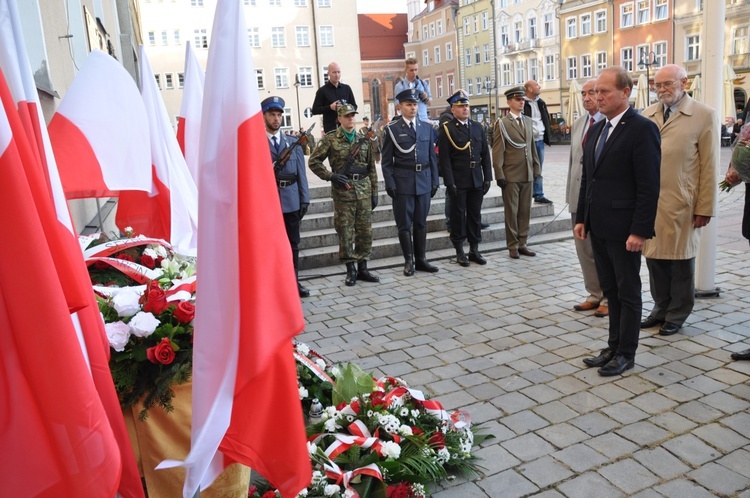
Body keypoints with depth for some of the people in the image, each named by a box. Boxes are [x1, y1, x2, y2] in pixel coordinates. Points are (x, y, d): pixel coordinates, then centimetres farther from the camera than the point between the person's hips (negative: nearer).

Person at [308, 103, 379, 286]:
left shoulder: (364, 140, 11)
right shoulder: (330, 139, 0)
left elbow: (372, 168, 13)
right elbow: (314, 162, 0)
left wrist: (374, 193, 10)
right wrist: (330, 176, -12)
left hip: (364, 190, 4)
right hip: (343, 191, -3)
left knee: (365, 231, 5)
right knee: (345, 232, 1)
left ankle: (362, 268, 16)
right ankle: (351, 270, 11)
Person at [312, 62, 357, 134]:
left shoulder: (347, 88, 15)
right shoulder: (322, 91, 4)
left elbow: (354, 106, 18)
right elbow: (314, 110, 1)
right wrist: (330, 107, -13)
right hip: (330, 128, -4)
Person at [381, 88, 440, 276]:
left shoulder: (427, 128, 10)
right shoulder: (392, 129, 0)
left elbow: (432, 157, 12)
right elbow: (387, 161, -1)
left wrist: (435, 181, 6)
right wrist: (390, 183, -9)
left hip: (424, 182, 3)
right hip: (402, 183, -3)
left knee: (421, 223, 9)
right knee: (404, 224, 2)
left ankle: (421, 259, 19)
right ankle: (408, 261, 13)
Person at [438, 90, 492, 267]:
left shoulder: (477, 127, 10)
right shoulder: (447, 129, -5)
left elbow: (485, 154, 12)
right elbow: (444, 158, -9)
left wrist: (487, 177, 6)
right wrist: (450, 182, -14)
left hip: (476, 180, 5)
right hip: (458, 182, -4)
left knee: (475, 215, 9)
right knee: (458, 215, 3)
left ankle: (474, 250, 19)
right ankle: (459, 252, 13)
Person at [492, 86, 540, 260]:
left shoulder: (528, 121, 13)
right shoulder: (502, 123, -5)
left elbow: (532, 146, 16)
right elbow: (497, 152, -8)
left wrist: (536, 167, 10)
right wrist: (499, 176, -12)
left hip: (527, 174, 5)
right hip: (510, 176, -5)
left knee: (525, 211, 9)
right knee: (512, 212, 3)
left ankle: (522, 243, 19)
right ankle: (513, 246, 12)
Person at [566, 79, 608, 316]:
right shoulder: (577, 124, 14)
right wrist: (570, 193, 14)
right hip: (580, 197, 7)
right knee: (584, 248, 13)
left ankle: (609, 298, 20)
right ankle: (594, 294, 27)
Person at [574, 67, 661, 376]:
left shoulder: (642, 129, -12)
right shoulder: (596, 129, 12)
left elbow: (649, 186, -16)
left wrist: (640, 231, -18)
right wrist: (582, 218, 11)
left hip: (624, 230, -7)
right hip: (598, 228, 7)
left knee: (628, 293, 7)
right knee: (610, 291, 15)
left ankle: (626, 353, 19)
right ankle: (614, 347, 27)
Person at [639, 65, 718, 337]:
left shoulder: (704, 116, -1)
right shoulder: (647, 115, 11)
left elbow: (709, 166, -3)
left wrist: (705, 208, -7)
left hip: (681, 205, -3)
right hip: (648, 200, 4)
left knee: (681, 260, 7)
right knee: (655, 258, 9)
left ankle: (676, 315, 21)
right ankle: (660, 309, 26)